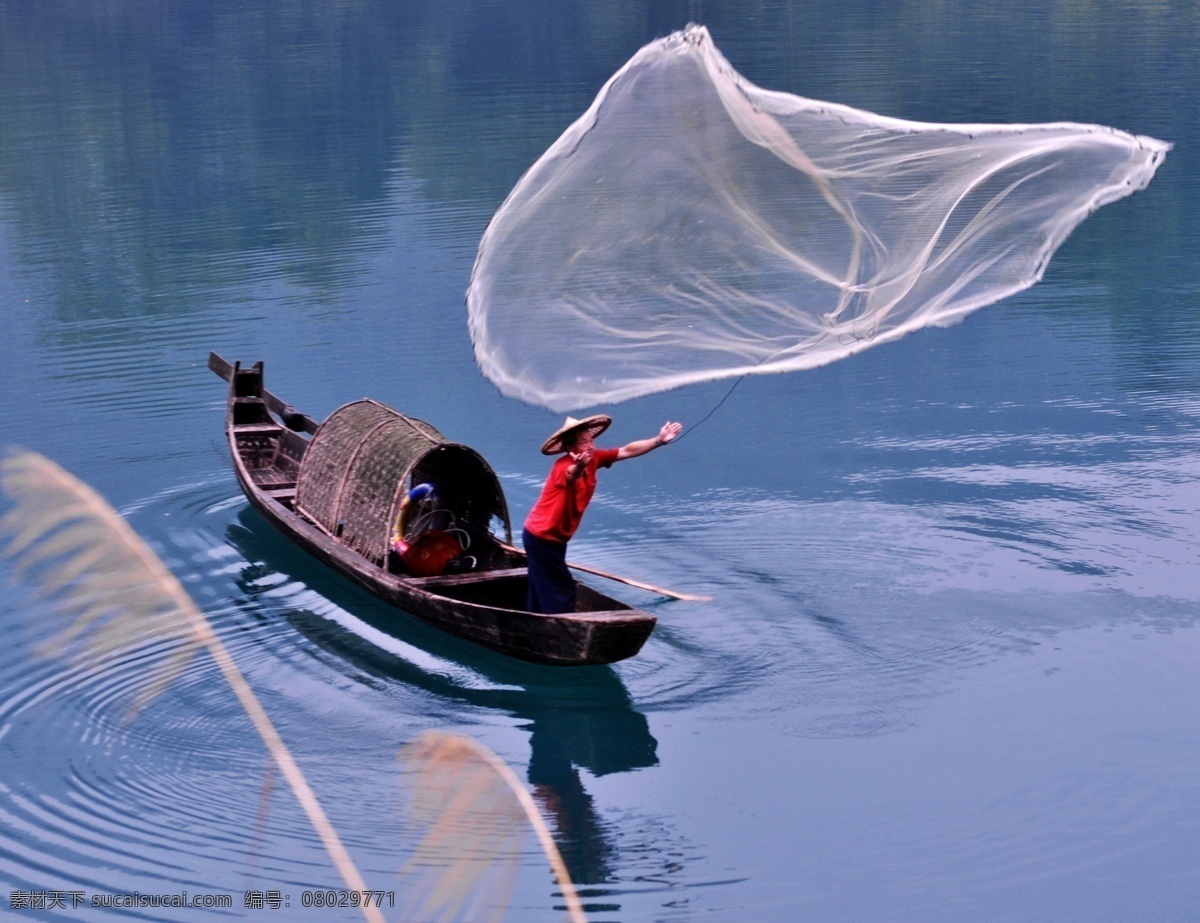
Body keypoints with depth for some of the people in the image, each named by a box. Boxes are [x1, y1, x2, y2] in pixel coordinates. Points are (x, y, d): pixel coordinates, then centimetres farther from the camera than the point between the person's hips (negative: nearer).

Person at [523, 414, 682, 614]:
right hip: (541, 537, -9)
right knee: (561, 590, -8)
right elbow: (570, 474, -54)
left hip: (554, 537, 9)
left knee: (543, 592, 16)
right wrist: (578, 468, -77)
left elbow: (627, 451, 3)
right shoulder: (563, 466, -28)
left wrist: (659, 440, -2)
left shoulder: (593, 459, -4)